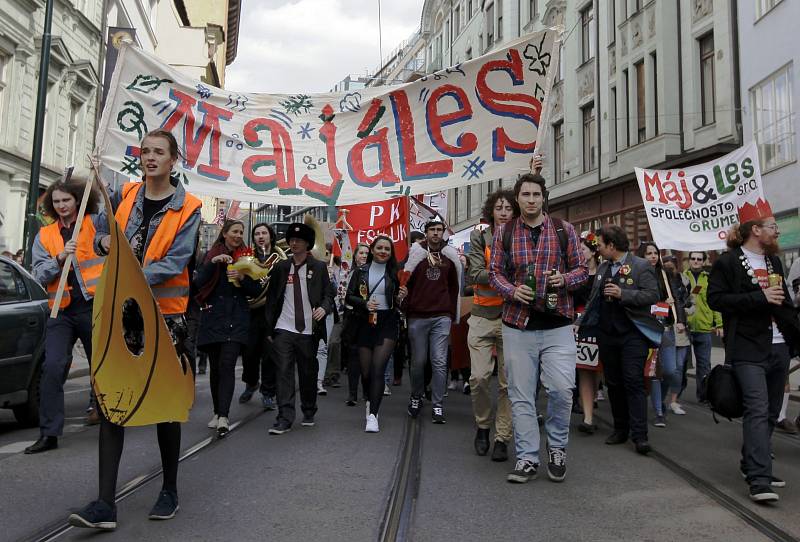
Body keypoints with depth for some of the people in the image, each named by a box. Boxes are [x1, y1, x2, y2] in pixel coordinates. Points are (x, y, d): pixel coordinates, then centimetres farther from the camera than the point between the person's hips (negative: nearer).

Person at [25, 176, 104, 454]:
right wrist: (60, 258, -12)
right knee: (53, 368, -9)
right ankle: (49, 433, -3)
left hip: (95, 307, -2)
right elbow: (39, 275, 4)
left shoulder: (95, 224, 4)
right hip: (62, 311, 2)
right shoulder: (45, 236, 11)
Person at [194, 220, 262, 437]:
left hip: (236, 319, -1)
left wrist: (242, 278, -11)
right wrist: (213, 263, -15)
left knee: (227, 365, -12)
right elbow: (199, 282, -4)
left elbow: (256, 290, 7)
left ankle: (223, 417, -15)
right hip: (213, 318, 1)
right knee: (215, 367, 8)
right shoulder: (211, 255, 8)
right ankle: (217, 412, 21)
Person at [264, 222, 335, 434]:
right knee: (284, 372, -5)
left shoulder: (319, 267, 4)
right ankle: (285, 418, -3)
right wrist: (269, 328, 7)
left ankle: (308, 413, 28)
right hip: (284, 329, 1)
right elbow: (271, 299, 11)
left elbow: (329, 293, 5)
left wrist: (324, 307, -17)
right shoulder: (280, 267, 8)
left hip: (308, 330, -1)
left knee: (308, 373, 10)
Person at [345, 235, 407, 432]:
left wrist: (401, 297, -11)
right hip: (365, 323, 2)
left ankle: (372, 415, -13)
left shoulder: (395, 273, 5)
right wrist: (365, 303, -12)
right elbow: (349, 297, 5)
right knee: (365, 370, 8)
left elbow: (398, 303, 11)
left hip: (387, 322, -2)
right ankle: (371, 401, 36)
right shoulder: (361, 272, 7)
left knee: (378, 369, -13)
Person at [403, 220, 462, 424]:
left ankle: (437, 405, 4)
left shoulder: (450, 256, 9)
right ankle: (416, 397, 27)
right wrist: (407, 308, 0)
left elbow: (454, 287, 13)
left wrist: (453, 314, 10)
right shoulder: (416, 253, 3)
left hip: (442, 317, 1)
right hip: (417, 317, -1)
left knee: (439, 361, -3)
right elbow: (405, 281, 4)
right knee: (418, 361, 7)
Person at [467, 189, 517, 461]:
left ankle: (502, 439, 12)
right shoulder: (480, 238, 4)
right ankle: (483, 426, 19)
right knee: (479, 376, -6)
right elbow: (476, 274, -8)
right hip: (483, 316, 0)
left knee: (508, 382, 1)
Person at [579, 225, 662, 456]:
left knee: (633, 382, -9)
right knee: (613, 383, 11)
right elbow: (593, 298, 21)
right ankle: (620, 429, 21)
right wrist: (582, 323, 15)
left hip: (632, 334, -6)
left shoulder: (641, 266, -6)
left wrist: (622, 294, -22)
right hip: (607, 334, 7)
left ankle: (639, 434, -6)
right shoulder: (602, 268, 15)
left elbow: (652, 295, -14)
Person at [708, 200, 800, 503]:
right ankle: (760, 480, -15)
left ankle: (752, 465, 27)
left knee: (771, 413, 13)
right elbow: (715, 299, -14)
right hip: (749, 350, -8)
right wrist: (760, 297, -17)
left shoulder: (774, 261, 18)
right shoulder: (728, 262, -5)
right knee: (757, 410, -14)